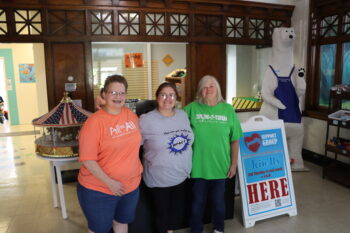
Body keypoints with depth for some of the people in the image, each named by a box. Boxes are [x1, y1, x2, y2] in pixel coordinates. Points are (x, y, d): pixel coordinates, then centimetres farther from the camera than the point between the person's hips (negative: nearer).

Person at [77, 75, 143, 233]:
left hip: (131, 185, 5)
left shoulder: (131, 115, -2)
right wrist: (109, 182, -22)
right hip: (98, 190, -5)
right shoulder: (94, 121, -20)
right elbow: (87, 159, -20)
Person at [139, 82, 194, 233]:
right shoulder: (146, 120, -18)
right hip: (159, 178, -5)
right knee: (162, 211, 14)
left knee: (174, 208, 25)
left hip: (182, 175, 5)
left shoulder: (183, 115, 0)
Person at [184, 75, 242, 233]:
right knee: (198, 201, 15)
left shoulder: (228, 110, -1)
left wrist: (234, 163, 2)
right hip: (198, 166, -1)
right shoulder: (191, 108, -5)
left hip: (221, 166, 2)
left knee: (218, 200, 19)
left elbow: (234, 140, 2)